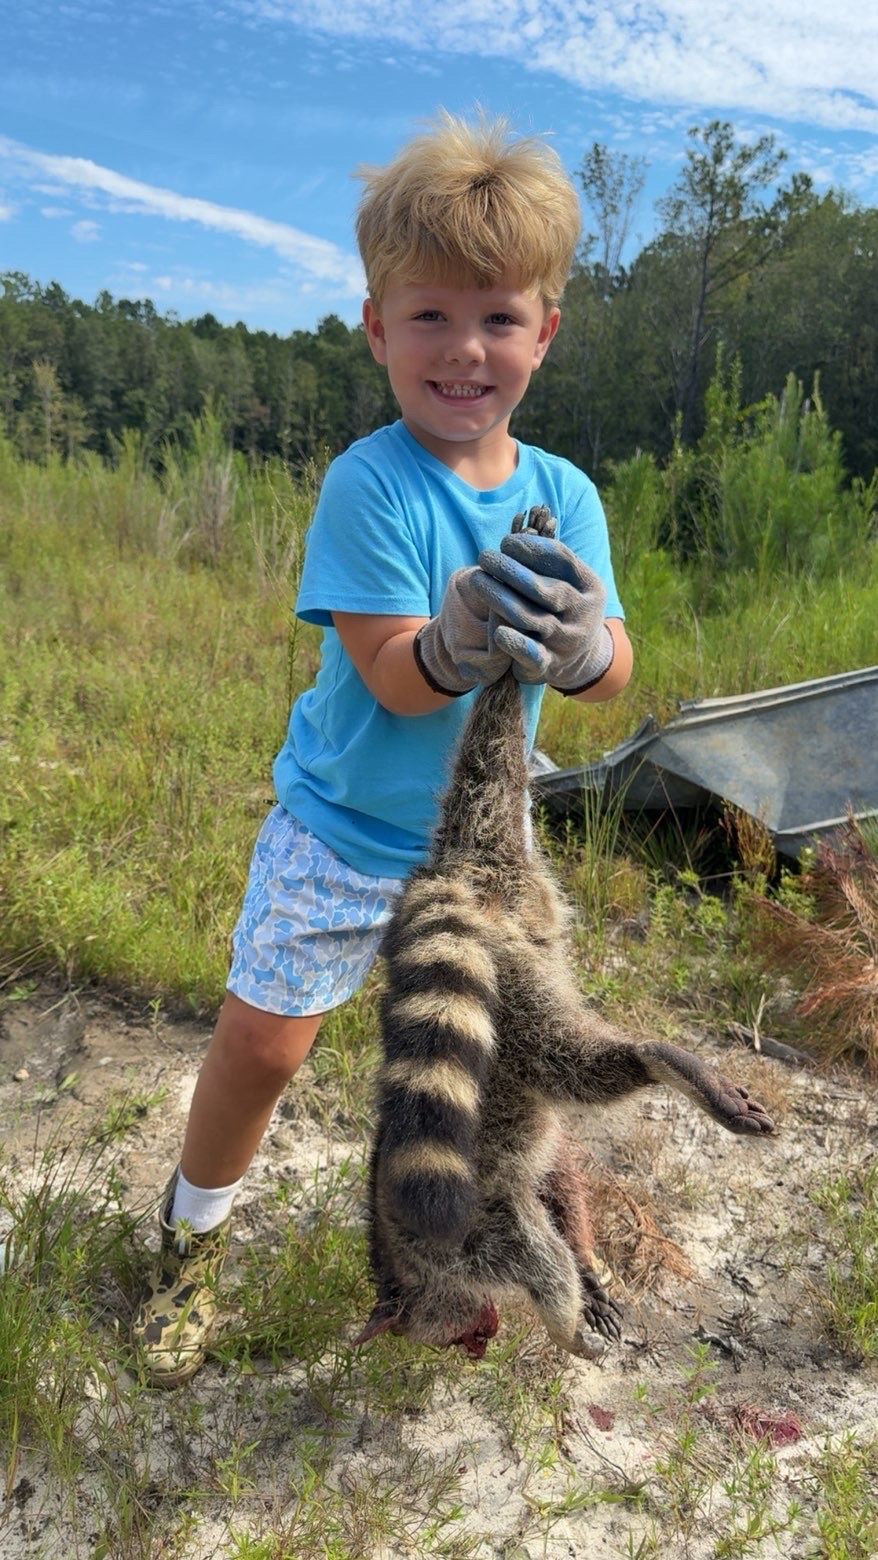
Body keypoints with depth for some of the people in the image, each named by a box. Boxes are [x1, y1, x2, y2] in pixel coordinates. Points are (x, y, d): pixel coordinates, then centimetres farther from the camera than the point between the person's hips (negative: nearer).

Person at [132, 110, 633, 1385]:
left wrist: (577, 644, -39)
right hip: (340, 829, -3)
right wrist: (459, 647, -47)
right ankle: (195, 1235, 34)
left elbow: (614, 671, -15)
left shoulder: (566, 495, -7)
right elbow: (394, 677, -25)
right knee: (261, 1043, 4)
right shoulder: (368, 482, -19)